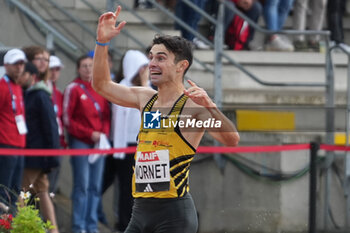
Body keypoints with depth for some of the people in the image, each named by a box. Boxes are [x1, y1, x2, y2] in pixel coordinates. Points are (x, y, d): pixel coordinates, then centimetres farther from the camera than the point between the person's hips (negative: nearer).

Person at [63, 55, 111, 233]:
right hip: (80, 142, -5)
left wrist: (104, 132, -1)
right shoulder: (73, 89, -3)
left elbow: (106, 115, 17)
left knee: (96, 186, 5)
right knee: (82, 185, -7)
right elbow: (68, 119, -6)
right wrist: (89, 133, -11)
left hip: (99, 143, 5)